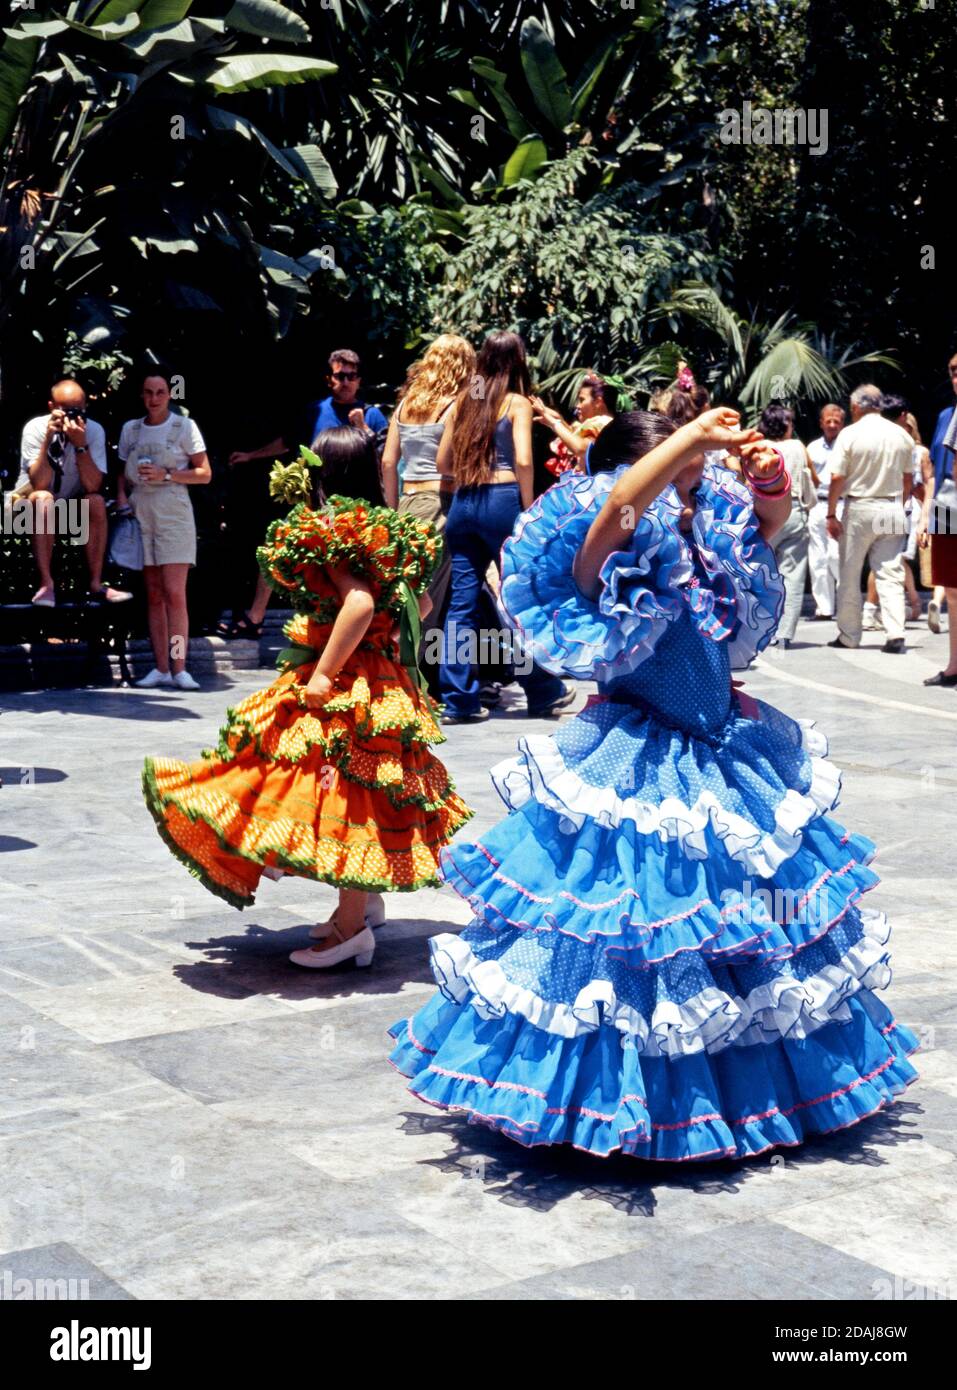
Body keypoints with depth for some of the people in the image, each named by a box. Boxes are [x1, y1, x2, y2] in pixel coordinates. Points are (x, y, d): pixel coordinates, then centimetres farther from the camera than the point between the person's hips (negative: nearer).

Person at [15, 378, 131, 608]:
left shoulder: (94, 431, -13)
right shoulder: (35, 428, -18)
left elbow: (93, 486, -23)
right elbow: (40, 484, -28)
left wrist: (81, 444, -33)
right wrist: (48, 439, -35)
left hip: (72, 504, 3)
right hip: (29, 503, -2)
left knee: (97, 502, -27)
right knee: (43, 500, -35)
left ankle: (96, 584, -22)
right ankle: (46, 584, -32)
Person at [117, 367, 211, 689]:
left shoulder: (184, 426, 1)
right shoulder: (130, 429, 12)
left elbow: (204, 474, 0)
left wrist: (166, 475, -12)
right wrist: (122, 495, 0)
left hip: (174, 514, -4)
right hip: (140, 515, 4)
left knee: (174, 593, -10)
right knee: (153, 594, 4)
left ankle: (179, 668, -9)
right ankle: (161, 668, 5)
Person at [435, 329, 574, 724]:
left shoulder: (462, 402, 13)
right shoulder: (517, 402, 0)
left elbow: (442, 463, 15)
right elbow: (523, 461, -12)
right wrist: (528, 508, -5)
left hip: (463, 502, 4)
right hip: (502, 499, -4)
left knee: (462, 601, 4)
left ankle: (458, 699, 3)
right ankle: (543, 692, 17)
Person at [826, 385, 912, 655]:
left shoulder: (850, 434, -8)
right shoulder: (902, 435, 5)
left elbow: (837, 478, -11)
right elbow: (907, 480, 11)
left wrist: (831, 514, -4)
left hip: (859, 509, -3)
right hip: (892, 509, 3)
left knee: (849, 576, 8)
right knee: (891, 575, 3)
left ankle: (849, 635, 14)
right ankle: (895, 635, -7)